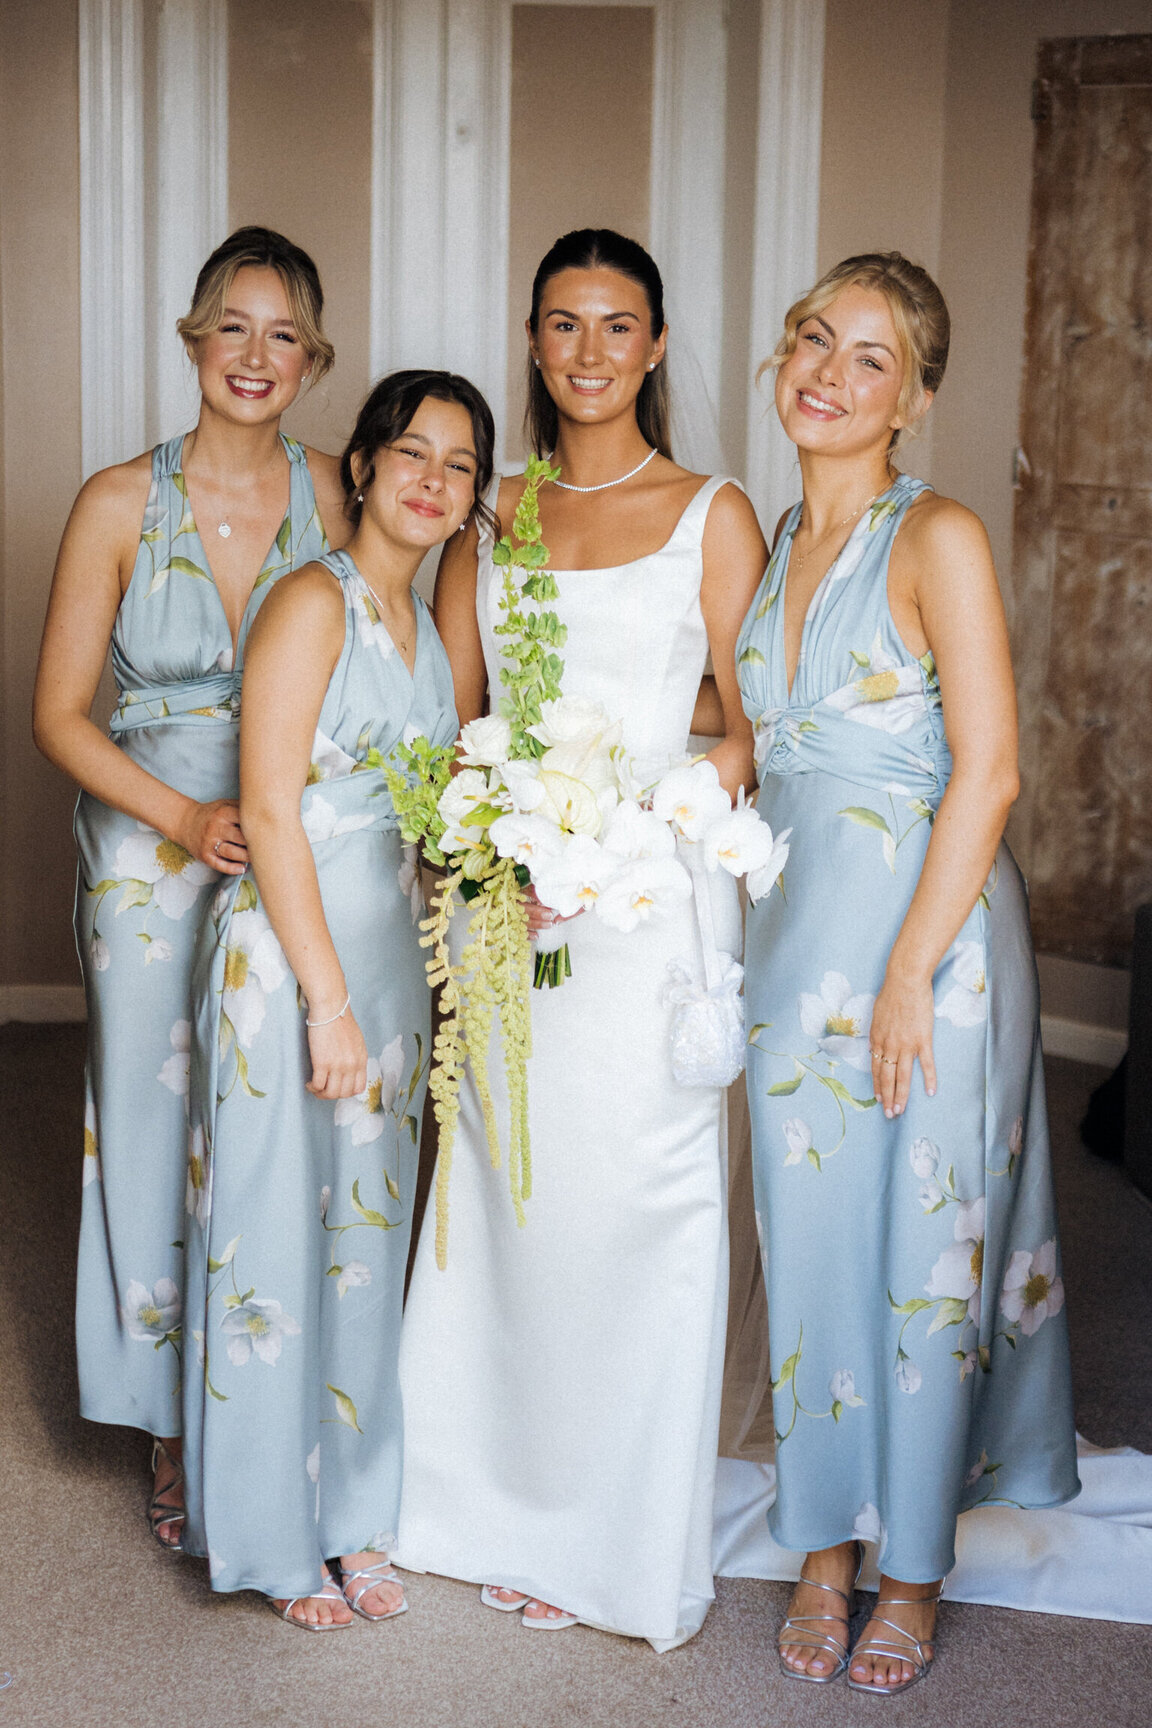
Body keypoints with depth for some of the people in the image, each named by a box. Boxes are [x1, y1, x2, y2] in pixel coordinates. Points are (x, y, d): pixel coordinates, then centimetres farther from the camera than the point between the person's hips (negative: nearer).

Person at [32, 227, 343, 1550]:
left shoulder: (331, 494, -1)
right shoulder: (120, 506, -5)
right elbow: (60, 713, -2)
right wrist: (185, 818, -15)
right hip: (154, 857, -1)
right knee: (162, 1128, 6)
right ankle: (179, 1438, 22)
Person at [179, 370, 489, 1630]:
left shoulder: (426, 626, 13)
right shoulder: (314, 602, -11)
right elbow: (269, 812, -17)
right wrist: (328, 998, -20)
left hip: (388, 957, 8)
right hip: (287, 958, -8)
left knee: (366, 1239, 14)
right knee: (279, 1236, 1)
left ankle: (350, 1516, 26)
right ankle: (275, 1538, 16)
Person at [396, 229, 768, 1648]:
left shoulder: (709, 515, 1)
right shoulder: (489, 520, 12)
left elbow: (753, 730, -3)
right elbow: (450, 721, 13)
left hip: (654, 906, -3)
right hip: (513, 915, 4)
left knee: (640, 1205, 0)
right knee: (510, 1199, 8)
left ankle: (633, 1544, 16)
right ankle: (512, 1516, 24)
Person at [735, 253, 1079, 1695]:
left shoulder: (938, 539, -9)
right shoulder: (774, 545, 11)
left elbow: (985, 771, -15)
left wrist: (911, 969, -18)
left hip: (923, 932, -6)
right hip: (792, 936, 6)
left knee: (921, 1252, 4)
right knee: (808, 1245, 10)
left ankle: (912, 1574, 20)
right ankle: (826, 1547, 25)